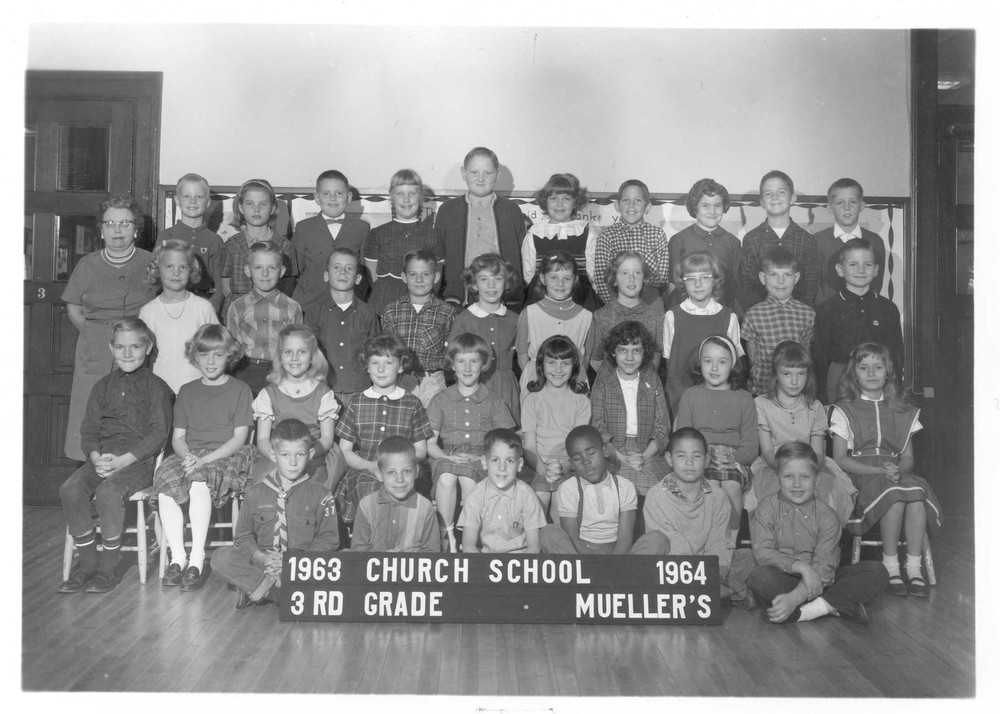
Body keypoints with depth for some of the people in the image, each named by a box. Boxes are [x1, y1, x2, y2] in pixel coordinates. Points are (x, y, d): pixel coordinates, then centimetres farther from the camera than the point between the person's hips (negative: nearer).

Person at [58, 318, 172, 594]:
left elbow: (158, 433, -6)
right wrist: (96, 458, -10)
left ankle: (108, 568, -16)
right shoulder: (103, 386, 17)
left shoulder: (155, 387, 2)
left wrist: (122, 460, -17)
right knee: (70, 489, -23)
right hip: (102, 458, 5)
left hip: (140, 460, -5)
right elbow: (88, 430, 12)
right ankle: (87, 562, -9)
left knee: (108, 491, -32)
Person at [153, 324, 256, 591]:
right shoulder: (187, 391, 19)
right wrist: (187, 456, -10)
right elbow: (178, 437, 14)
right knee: (166, 484, -29)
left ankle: (197, 560, -32)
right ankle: (177, 557, -24)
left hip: (228, 457, -4)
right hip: (190, 457, 4)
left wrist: (204, 459, -15)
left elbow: (239, 438, -2)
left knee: (199, 480, -36)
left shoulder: (240, 390, 7)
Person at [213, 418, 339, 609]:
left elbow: (328, 539, 0)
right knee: (222, 557, -22)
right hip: (261, 561, 2)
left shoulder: (320, 495, 5)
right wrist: (261, 557, -12)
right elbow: (243, 535, 9)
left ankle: (257, 588, -27)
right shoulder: (255, 493, 11)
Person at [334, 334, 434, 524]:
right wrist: (371, 466, -9)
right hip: (363, 472, 0)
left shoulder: (412, 404, 9)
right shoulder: (357, 402, 11)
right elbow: (345, 450, 10)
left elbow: (421, 451, 11)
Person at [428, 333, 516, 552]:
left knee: (467, 477, -36)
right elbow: (430, 444, 8)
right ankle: (446, 536, -24)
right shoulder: (441, 400, 13)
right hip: (448, 457, 1)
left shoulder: (493, 401, 12)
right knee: (446, 478, -35)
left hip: (483, 460, -1)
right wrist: (450, 457, -12)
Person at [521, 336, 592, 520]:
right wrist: (543, 469, -21)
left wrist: (563, 468, -21)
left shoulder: (581, 401, 6)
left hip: (569, 469, 0)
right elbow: (529, 447, -1)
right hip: (538, 468, 0)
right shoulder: (532, 400, 5)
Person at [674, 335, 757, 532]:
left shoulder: (743, 398, 11)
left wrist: (731, 457, -14)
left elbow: (751, 447, 7)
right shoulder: (690, 395, 11)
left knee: (732, 488, -30)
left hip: (735, 459, 0)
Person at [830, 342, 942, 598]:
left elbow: (908, 457, 14)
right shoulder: (844, 411, 5)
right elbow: (840, 459, -2)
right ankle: (890, 567, -19)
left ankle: (914, 568, -25)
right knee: (894, 494, -34)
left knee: (918, 492, -31)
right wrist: (880, 471, -14)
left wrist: (898, 469, -11)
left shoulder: (902, 412, 17)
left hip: (896, 473, 3)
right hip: (858, 476, -3)